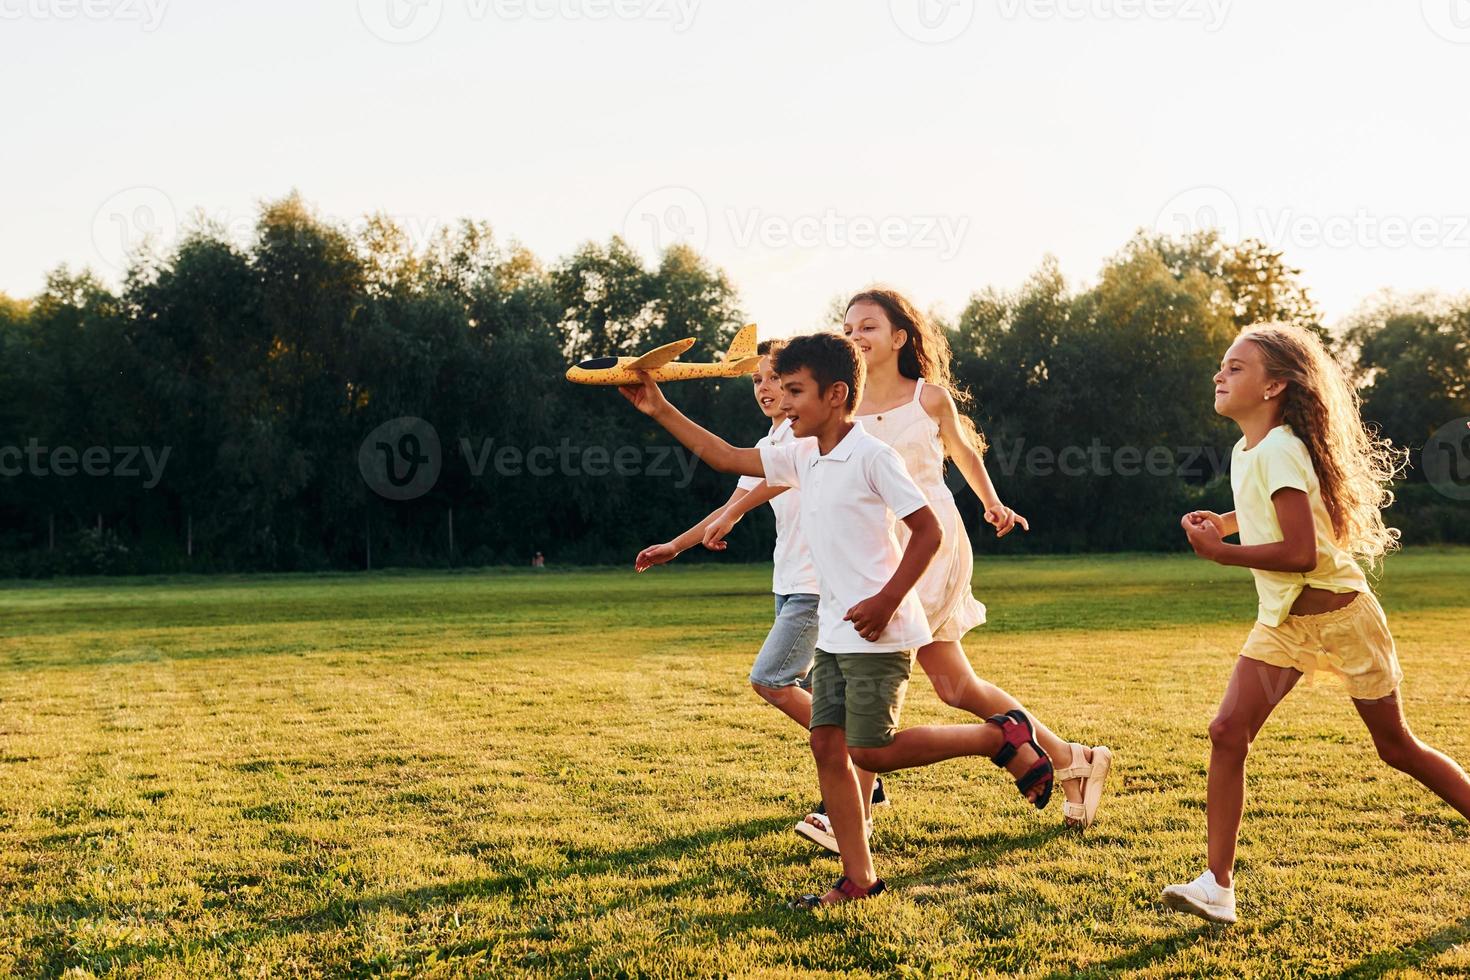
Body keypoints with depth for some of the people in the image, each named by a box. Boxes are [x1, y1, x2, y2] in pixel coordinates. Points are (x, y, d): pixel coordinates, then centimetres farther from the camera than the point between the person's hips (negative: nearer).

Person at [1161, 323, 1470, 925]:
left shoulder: (1278, 451, -22)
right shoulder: (1245, 451, 6)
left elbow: (1301, 553, -27)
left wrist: (1221, 552, -22)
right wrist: (1227, 522, 9)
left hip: (1337, 613, -7)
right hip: (1283, 622, 7)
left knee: (1396, 746, 7)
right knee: (1228, 732, -9)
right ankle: (1218, 886, -8)